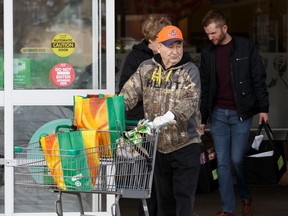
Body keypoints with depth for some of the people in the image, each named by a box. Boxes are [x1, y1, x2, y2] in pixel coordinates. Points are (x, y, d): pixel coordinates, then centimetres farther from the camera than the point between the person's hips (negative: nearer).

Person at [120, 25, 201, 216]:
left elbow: (190, 101, -22)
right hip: (158, 145, 4)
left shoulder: (190, 71, -7)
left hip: (185, 144, -4)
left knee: (184, 195, -4)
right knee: (163, 195, 13)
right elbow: (129, 93, 0)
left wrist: (170, 116, -39)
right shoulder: (147, 68, 5)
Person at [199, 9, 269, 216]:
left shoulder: (246, 47, -3)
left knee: (237, 159, -4)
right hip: (218, 114, 4)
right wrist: (202, 118, 12)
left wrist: (263, 108, -7)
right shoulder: (208, 53, 8)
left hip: (241, 113, -4)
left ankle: (247, 198, 21)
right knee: (223, 162, 2)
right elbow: (205, 88, 13)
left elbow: (259, 79, -2)